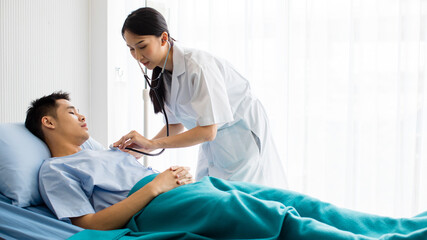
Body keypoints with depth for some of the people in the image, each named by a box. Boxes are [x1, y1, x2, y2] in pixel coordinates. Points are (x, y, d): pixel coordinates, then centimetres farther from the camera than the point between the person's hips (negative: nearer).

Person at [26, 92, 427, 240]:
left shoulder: (104, 153, 34)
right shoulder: (55, 170, 9)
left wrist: (176, 173, 4)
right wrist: (154, 185, -12)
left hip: (184, 183, 9)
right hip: (150, 205, -9)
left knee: (296, 201, -7)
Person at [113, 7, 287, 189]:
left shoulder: (196, 65, -27)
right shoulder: (162, 73, -1)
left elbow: (208, 131, -29)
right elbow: (177, 124, 8)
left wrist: (152, 143, -28)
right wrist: (143, 147, -7)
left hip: (243, 138, -8)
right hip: (212, 147, 8)